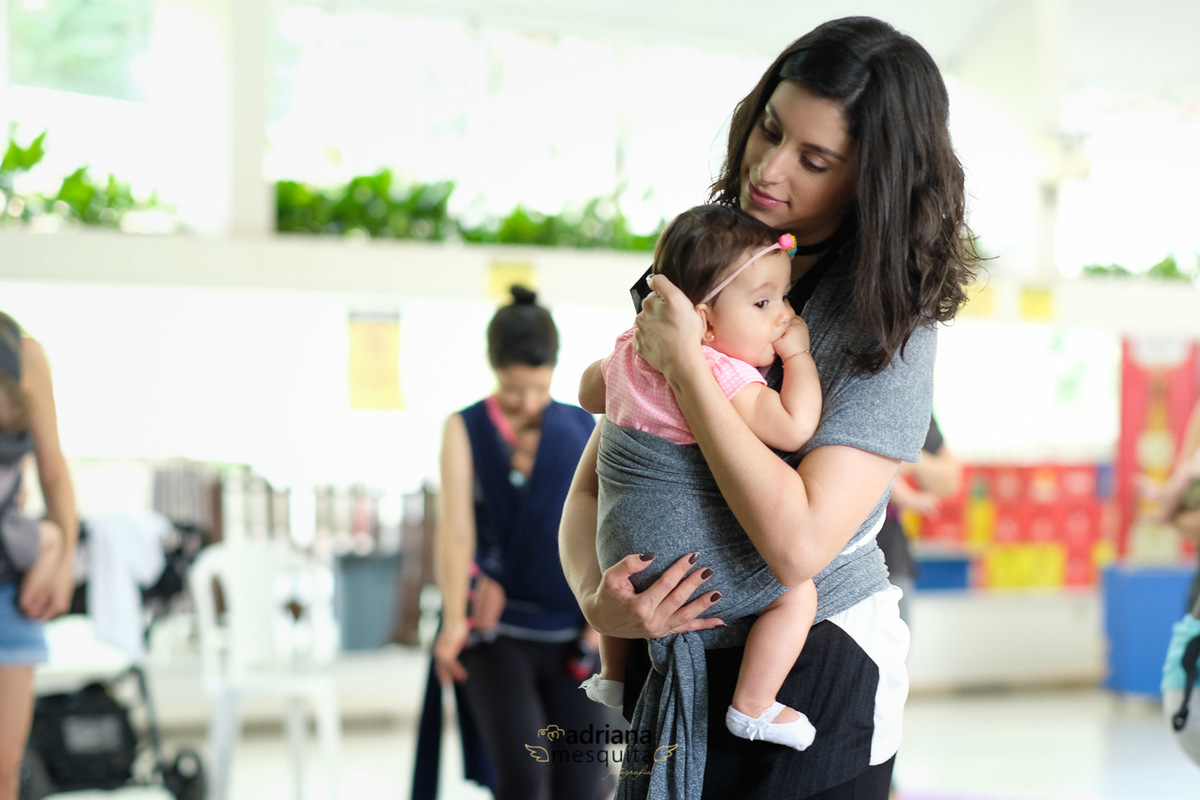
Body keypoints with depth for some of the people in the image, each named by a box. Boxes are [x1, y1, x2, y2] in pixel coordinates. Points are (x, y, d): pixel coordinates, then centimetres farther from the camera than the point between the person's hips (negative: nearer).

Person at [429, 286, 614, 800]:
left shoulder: (585, 431, 8)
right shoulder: (465, 430, 3)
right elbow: (455, 527, -7)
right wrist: (454, 620, -19)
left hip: (570, 632, 2)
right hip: (496, 631, -2)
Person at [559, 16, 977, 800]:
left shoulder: (889, 328, -14)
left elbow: (798, 543, -27)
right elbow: (591, 484, 7)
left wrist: (683, 362, -24)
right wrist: (594, 596, -14)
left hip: (814, 674, -5)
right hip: (670, 663, 5)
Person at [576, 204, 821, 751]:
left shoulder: (632, 347, 5)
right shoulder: (725, 377, -24)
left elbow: (590, 392, 24)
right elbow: (795, 428, -30)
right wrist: (798, 355, -17)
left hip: (622, 542, 9)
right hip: (687, 549, -9)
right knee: (796, 592, -6)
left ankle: (614, 675, 53)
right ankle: (752, 708, -2)